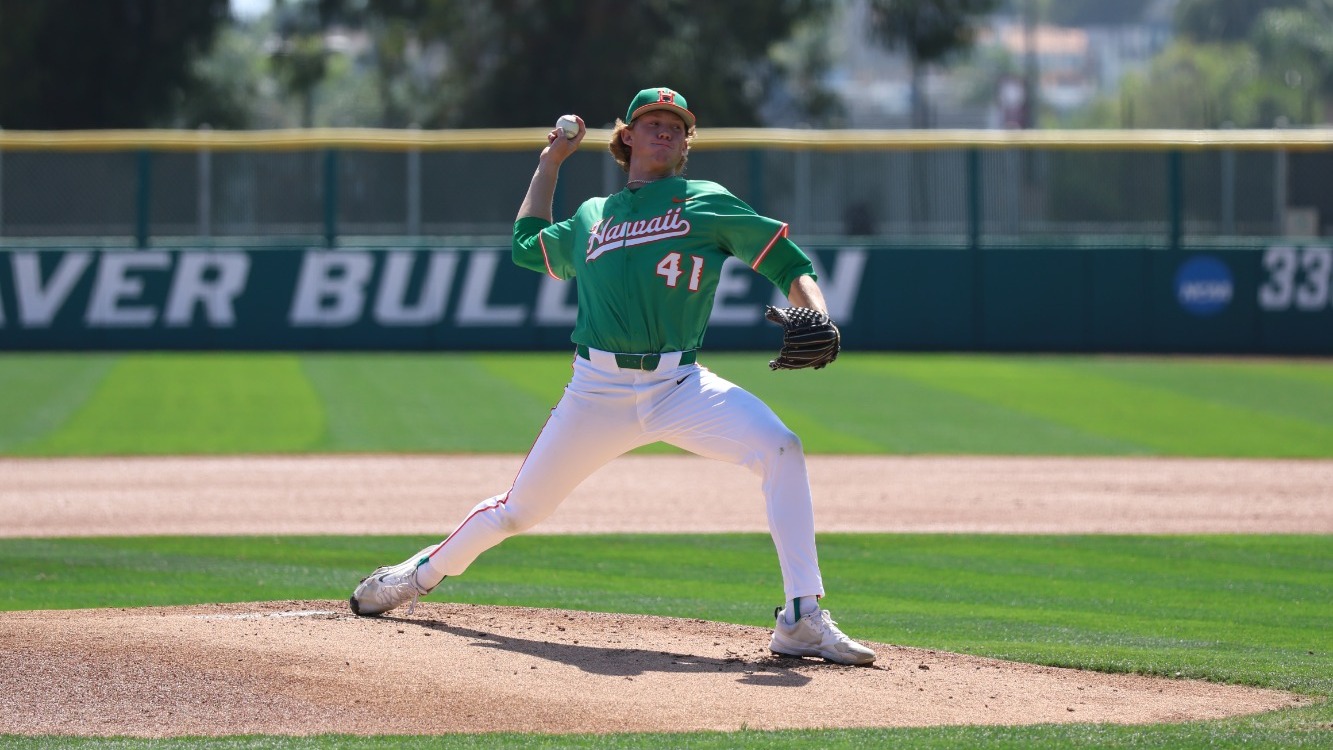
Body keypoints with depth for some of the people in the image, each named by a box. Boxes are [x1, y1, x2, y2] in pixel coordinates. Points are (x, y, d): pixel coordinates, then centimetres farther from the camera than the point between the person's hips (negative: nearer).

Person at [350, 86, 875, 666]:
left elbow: (790, 264, 4)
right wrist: (549, 165, 37)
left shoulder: (708, 203, 9)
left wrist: (815, 320, -16)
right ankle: (427, 572, 37)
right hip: (598, 393, 2)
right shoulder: (590, 217, 20)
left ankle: (801, 621, -26)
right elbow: (528, 246, 39)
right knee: (519, 509, 7)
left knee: (781, 449, -27)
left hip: (681, 388, -2)